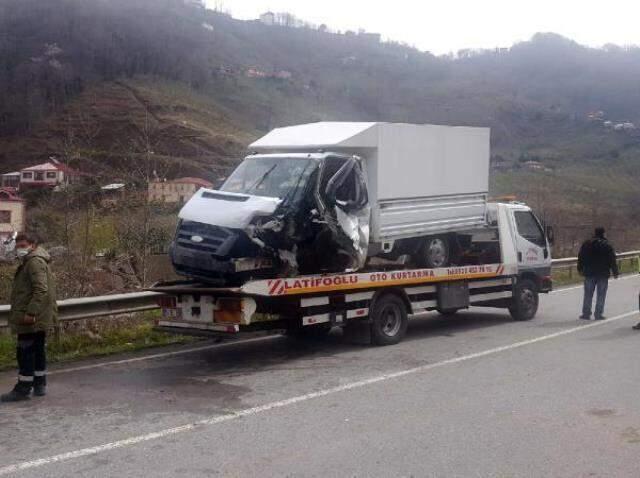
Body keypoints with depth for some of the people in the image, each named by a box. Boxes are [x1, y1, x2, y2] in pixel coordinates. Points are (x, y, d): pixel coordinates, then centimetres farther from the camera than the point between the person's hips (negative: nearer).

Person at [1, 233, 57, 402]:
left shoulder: (35, 262, -15)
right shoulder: (30, 261, 19)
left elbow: (41, 290, -25)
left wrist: (30, 312, -27)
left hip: (31, 318, -11)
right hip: (39, 317, 11)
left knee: (25, 352, -7)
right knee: (38, 350, 15)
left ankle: (23, 389, -3)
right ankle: (39, 385, 22)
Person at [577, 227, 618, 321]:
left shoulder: (586, 244, 4)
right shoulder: (607, 245, -4)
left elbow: (581, 258, 8)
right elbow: (613, 260, -4)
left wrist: (580, 269, 17)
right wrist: (615, 272, 2)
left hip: (589, 274, 2)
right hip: (603, 274, -2)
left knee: (588, 294, 7)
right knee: (601, 295, 3)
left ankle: (586, 313, 7)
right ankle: (598, 314, 1)